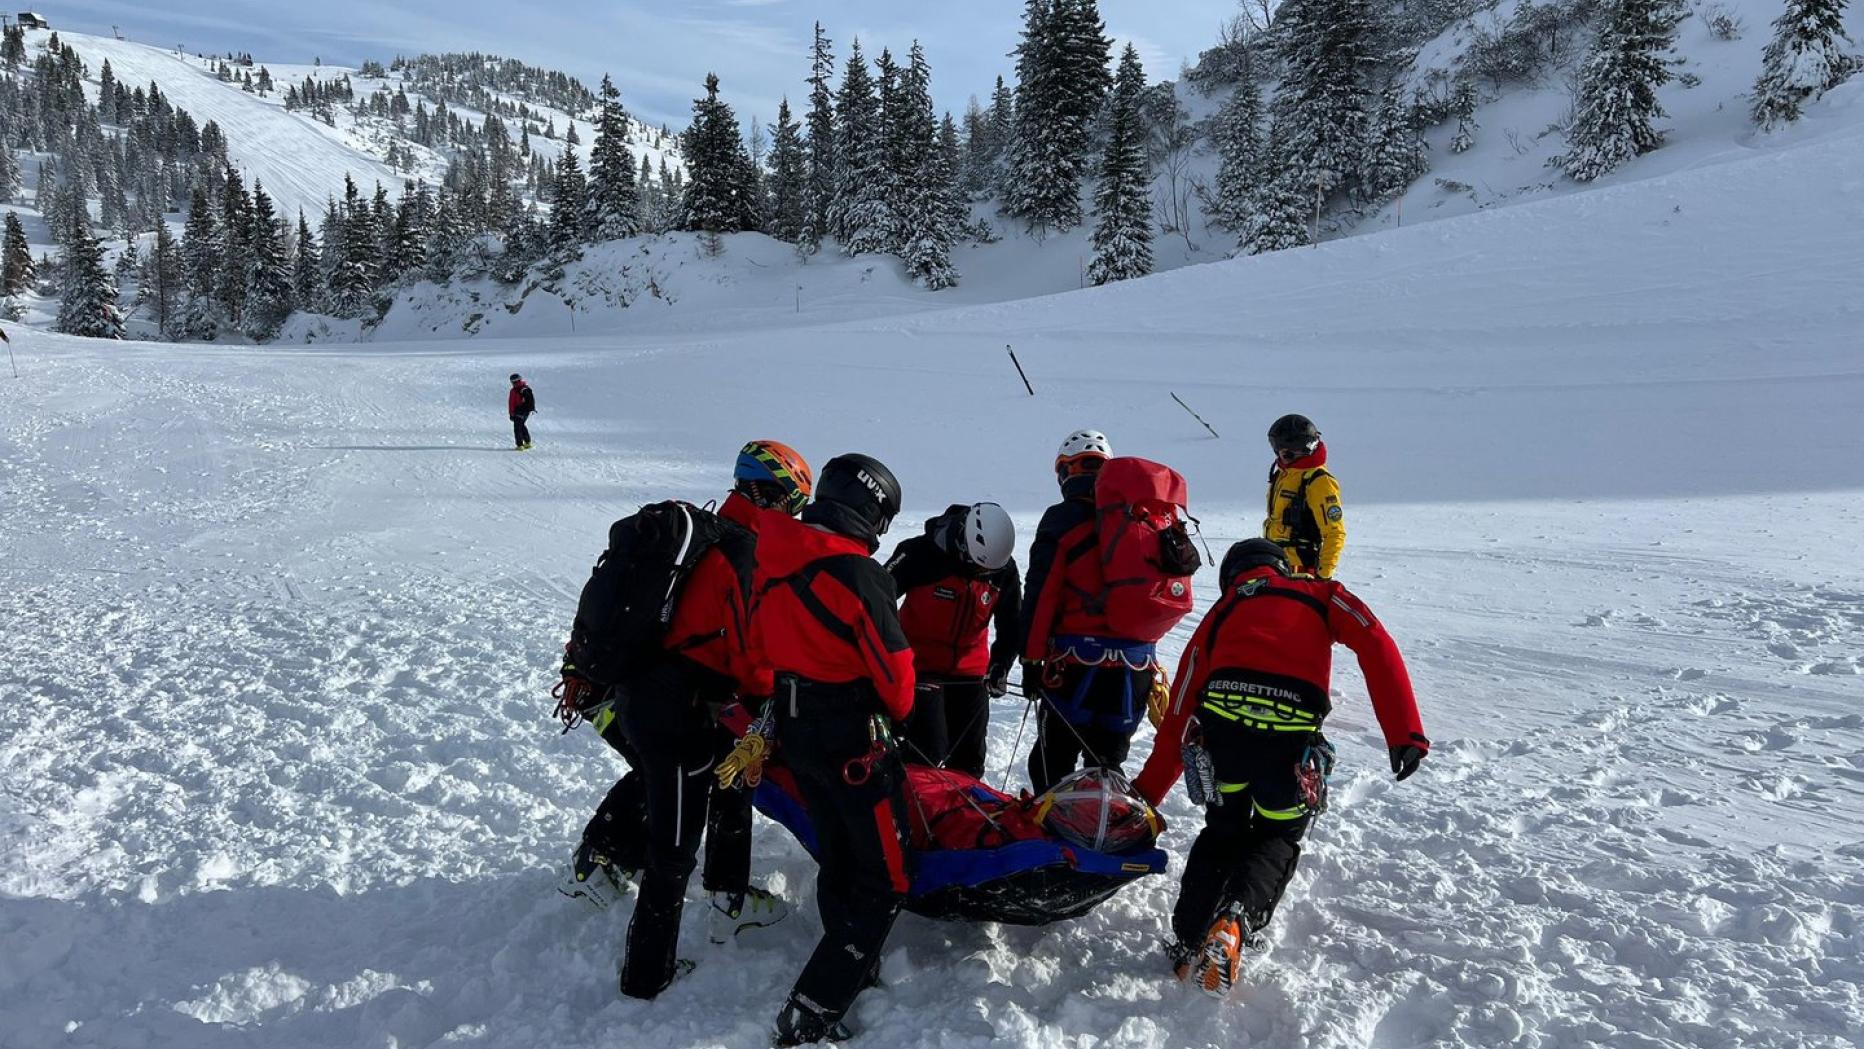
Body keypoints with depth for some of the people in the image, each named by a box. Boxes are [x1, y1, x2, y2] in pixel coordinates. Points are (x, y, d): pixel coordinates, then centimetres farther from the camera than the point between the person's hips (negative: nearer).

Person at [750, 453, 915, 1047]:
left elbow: (763, 638, 11)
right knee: (883, 884, 3)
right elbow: (893, 666, -17)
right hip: (851, 744, -8)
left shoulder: (773, 558, -1)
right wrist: (900, 711, 4)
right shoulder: (857, 574, -23)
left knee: (836, 858, 24)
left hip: (792, 730, 8)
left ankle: (852, 969, 40)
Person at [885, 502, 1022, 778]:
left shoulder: (1005, 569, -10)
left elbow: (1012, 623, 5)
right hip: (920, 666, -4)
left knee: (969, 756, 13)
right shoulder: (921, 554, -24)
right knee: (927, 757, -9)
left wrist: (999, 666, -6)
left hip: (970, 670, 4)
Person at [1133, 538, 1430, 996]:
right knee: (1278, 839, 24)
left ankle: (1189, 942, 20)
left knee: (1222, 830, 28)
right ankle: (1239, 917, 0)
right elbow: (1377, 647, 8)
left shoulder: (1221, 611, 31)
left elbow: (1177, 719, 29)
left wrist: (1143, 797, 35)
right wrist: (1405, 734, 3)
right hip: (1289, 731, -2)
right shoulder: (1320, 593, 29)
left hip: (1221, 720, 2)